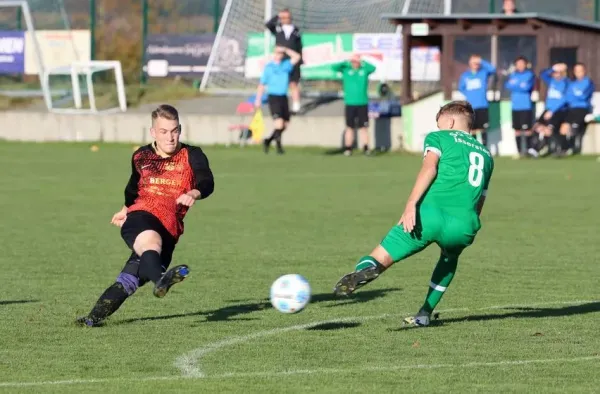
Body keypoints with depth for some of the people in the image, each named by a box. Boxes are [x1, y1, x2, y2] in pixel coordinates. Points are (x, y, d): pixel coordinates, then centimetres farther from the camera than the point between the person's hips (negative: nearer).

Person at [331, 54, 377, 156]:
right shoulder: (346, 69, 5)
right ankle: (348, 148, 7)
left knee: (363, 127, -1)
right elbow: (334, 67, -7)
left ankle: (366, 148, -1)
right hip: (350, 104, 0)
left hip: (362, 103, 0)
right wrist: (346, 63, -14)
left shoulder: (364, 70, 3)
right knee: (349, 127, 4)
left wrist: (362, 63, -19)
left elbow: (373, 68, -16)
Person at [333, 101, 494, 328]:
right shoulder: (485, 154, 31)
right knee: (449, 259, 37)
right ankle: (425, 314, 26)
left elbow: (430, 167, -4)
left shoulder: (439, 137, 17)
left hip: (432, 213, -4)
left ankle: (367, 268, -45)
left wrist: (411, 204, -14)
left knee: (382, 256, -8)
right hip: (465, 227, 4)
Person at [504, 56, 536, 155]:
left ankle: (528, 149, -5)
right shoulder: (513, 75, 13)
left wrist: (515, 85, -2)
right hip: (516, 106, 4)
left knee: (527, 129, -9)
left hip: (526, 106, -4)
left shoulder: (530, 74, 1)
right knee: (517, 129, 4)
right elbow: (508, 85, -1)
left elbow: (527, 87, -12)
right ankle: (519, 150, 10)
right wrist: (521, 86, -9)